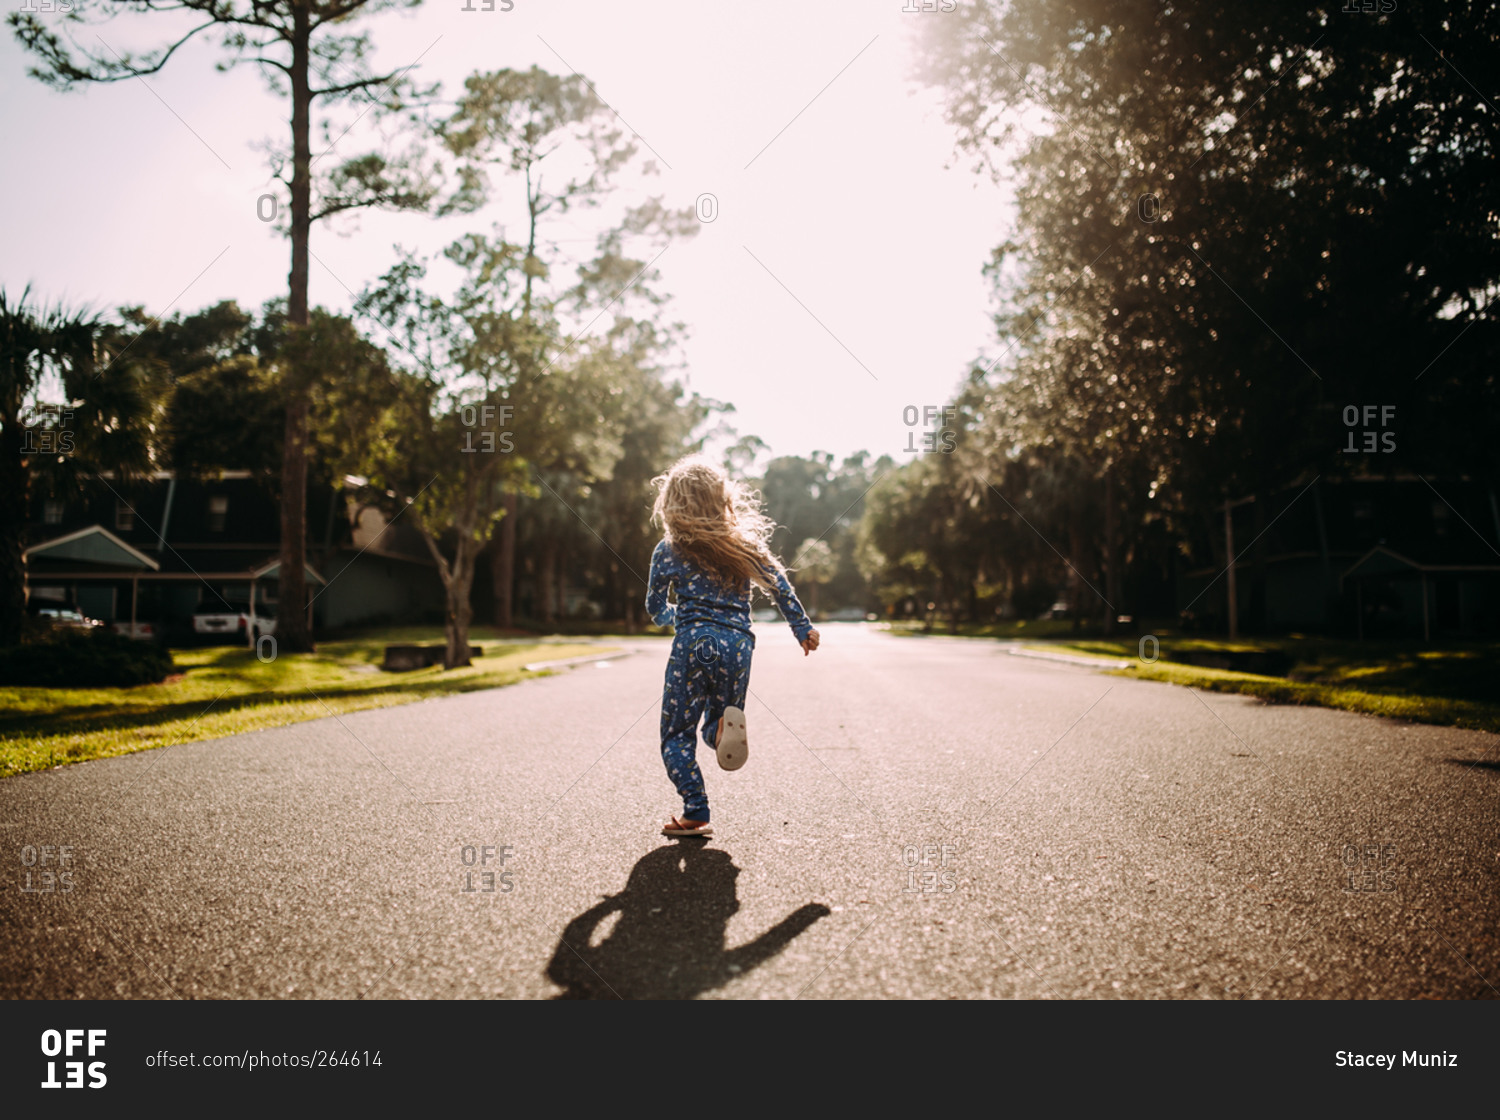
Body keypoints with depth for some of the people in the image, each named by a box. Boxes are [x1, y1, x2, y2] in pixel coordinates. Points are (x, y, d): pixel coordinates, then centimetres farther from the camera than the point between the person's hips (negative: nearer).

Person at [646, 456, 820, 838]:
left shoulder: (668, 551, 4)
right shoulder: (747, 545, 8)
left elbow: (655, 609, 13)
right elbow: (780, 588, 9)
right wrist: (803, 629, 17)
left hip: (693, 641, -2)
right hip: (737, 644, 2)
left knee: (677, 733, 9)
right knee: (719, 721, 19)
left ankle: (696, 814, 0)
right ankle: (726, 723, -18)